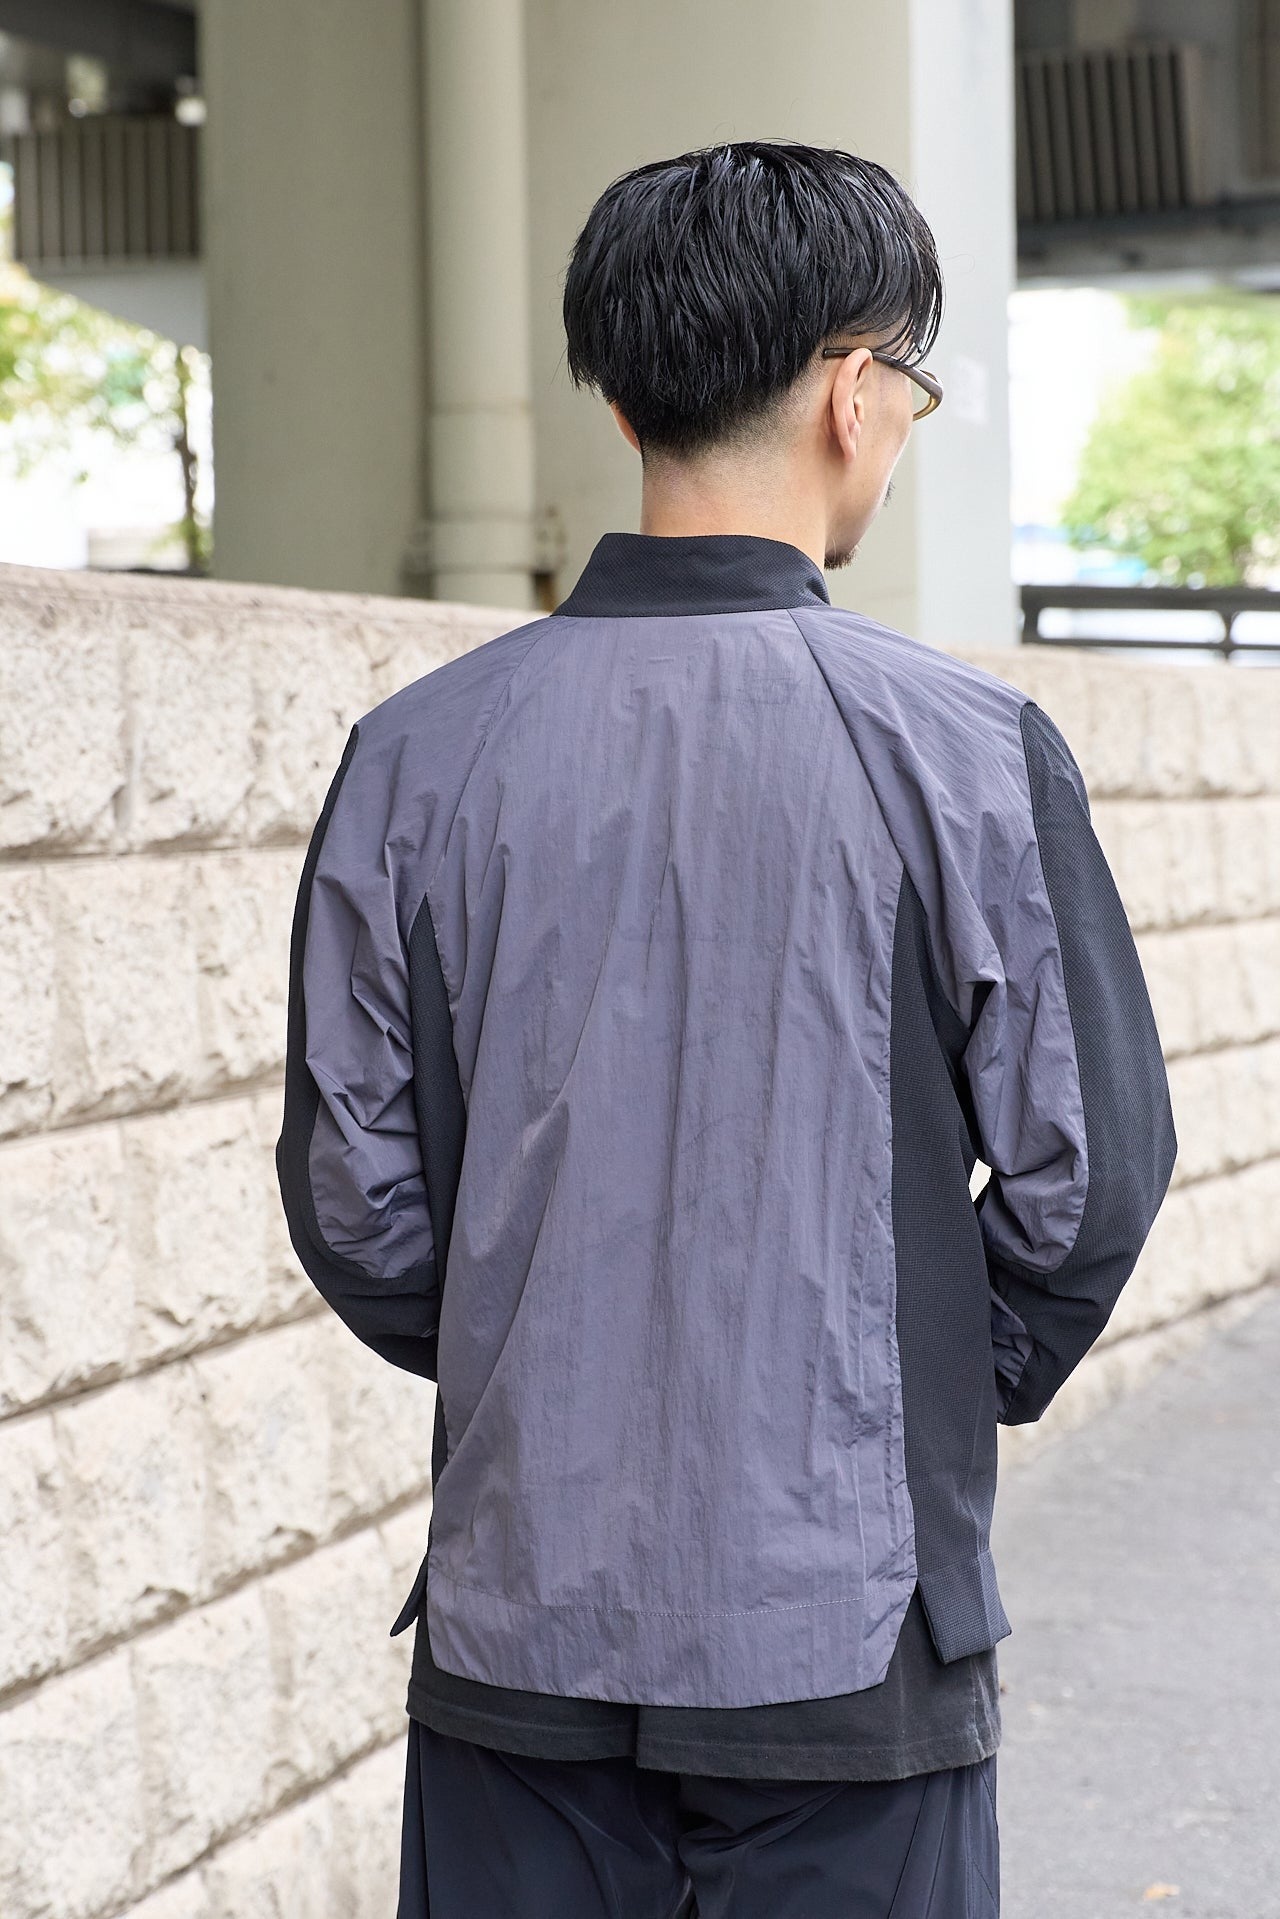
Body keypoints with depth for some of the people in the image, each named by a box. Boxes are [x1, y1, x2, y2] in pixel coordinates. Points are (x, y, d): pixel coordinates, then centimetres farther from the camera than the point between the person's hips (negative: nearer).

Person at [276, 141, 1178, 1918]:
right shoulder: (966, 748, -11)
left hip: (519, 1622, 3)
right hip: (847, 1631, -3)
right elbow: (1089, 1165, -7)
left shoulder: (419, 752, -3)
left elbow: (354, 1191, 1)